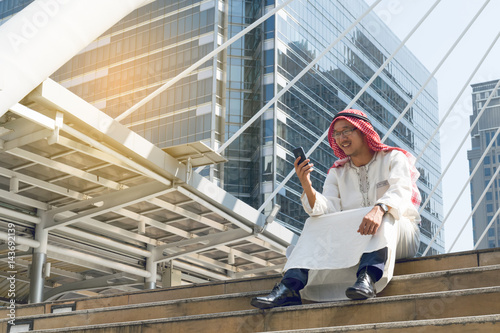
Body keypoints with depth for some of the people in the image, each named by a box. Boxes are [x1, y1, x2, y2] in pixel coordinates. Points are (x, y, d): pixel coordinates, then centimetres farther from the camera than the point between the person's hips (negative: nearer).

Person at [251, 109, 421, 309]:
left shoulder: (394, 158, 4)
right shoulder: (337, 173, 15)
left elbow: (400, 190, -19)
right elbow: (329, 208, -3)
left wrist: (379, 209, -41)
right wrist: (307, 187, -22)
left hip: (399, 236, -3)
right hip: (354, 244, 3)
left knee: (384, 216, -33)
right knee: (316, 225, -16)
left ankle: (368, 277, -53)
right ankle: (290, 286, -34)